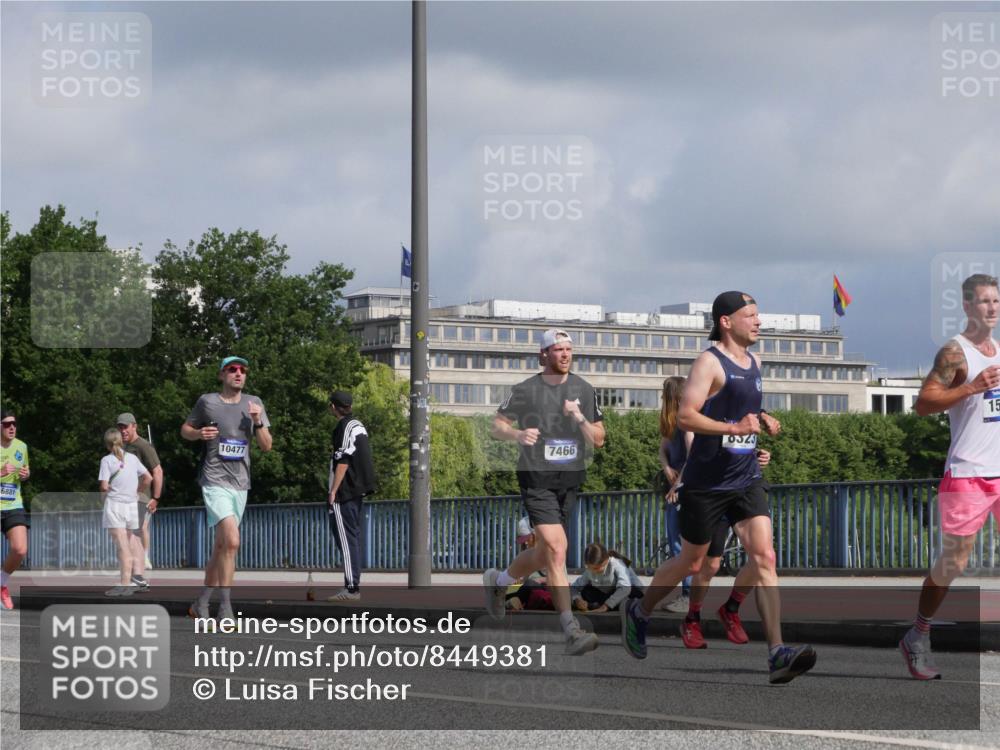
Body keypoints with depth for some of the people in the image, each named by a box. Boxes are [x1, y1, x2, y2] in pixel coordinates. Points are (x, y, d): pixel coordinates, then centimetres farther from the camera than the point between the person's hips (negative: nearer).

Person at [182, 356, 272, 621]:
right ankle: (225, 608, -16)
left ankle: (201, 604, 23)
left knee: (221, 546, 11)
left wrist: (258, 422, -10)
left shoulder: (254, 403, 9)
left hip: (240, 483, 5)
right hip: (215, 481, -5)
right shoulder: (207, 402, 0)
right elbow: (184, 429, 12)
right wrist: (198, 433, -10)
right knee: (231, 541, -20)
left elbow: (266, 446, 7)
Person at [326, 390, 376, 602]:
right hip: (358, 490, 10)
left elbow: (343, 462, -18)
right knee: (353, 536, 14)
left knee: (346, 537, -11)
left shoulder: (345, 427, -13)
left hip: (344, 492, -10)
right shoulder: (358, 425, 16)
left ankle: (352, 588, -15)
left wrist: (333, 491, -17)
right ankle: (352, 586, 17)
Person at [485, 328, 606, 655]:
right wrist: (517, 434, -16)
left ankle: (498, 580, 44)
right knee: (556, 549, -18)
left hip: (570, 480, 5)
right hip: (536, 478, -5)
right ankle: (572, 631, -21)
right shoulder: (526, 390, -3)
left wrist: (580, 419, -11)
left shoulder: (584, 390, 8)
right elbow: (497, 426, 5)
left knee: (545, 554, 15)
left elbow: (598, 440, 8)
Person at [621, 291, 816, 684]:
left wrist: (762, 419, 10)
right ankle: (638, 612, 37)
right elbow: (685, 415, -22)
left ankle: (777, 654, -18)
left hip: (746, 479, 6)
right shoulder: (710, 362, -13)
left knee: (764, 556, -11)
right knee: (692, 562, 9)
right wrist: (734, 428, -30)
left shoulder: (754, 363, 12)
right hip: (706, 481, -6)